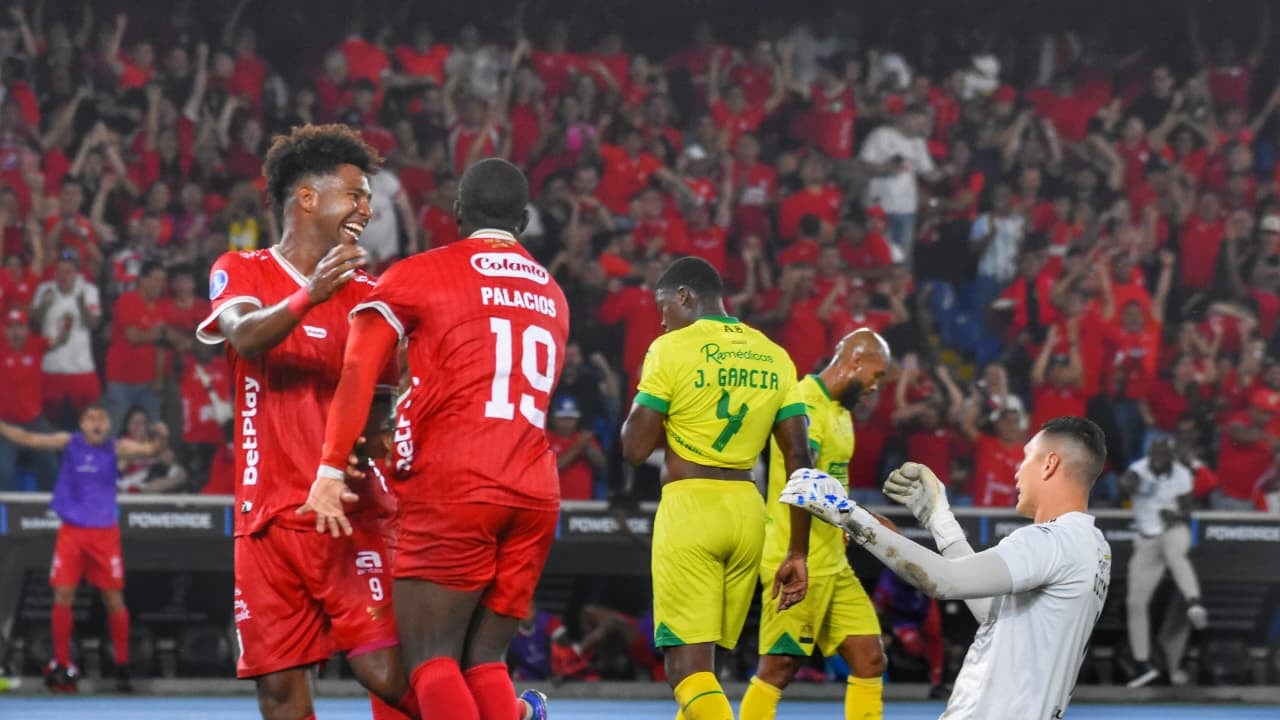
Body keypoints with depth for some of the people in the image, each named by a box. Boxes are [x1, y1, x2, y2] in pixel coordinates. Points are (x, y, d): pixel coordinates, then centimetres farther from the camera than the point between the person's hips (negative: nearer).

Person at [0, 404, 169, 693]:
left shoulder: (116, 448, -6)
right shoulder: (69, 443, -2)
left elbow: (148, 450, -20)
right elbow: (28, 439, -3)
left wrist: (161, 439, -41)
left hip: (104, 533, -1)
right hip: (71, 531, 1)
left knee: (114, 599, 2)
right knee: (62, 596, -2)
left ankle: (122, 666, 12)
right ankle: (61, 664, 8)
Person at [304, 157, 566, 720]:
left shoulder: (418, 276, 4)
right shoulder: (553, 295, 21)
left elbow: (358, 374, -5)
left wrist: (331, 470, -8)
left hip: (453, 487, -5)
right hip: (534, 495, 5)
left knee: (430, 659, -7)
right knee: (483, 660, 8)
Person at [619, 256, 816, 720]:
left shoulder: (672, 350, -5)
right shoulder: (773, 357, 10)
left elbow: (635, 449, -7)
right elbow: (799, 460, 7)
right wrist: (798, 553, 10)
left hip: (689, 506, -6)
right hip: (747, 510, 6)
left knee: (688, 669, -6)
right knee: (701, 663, 17)